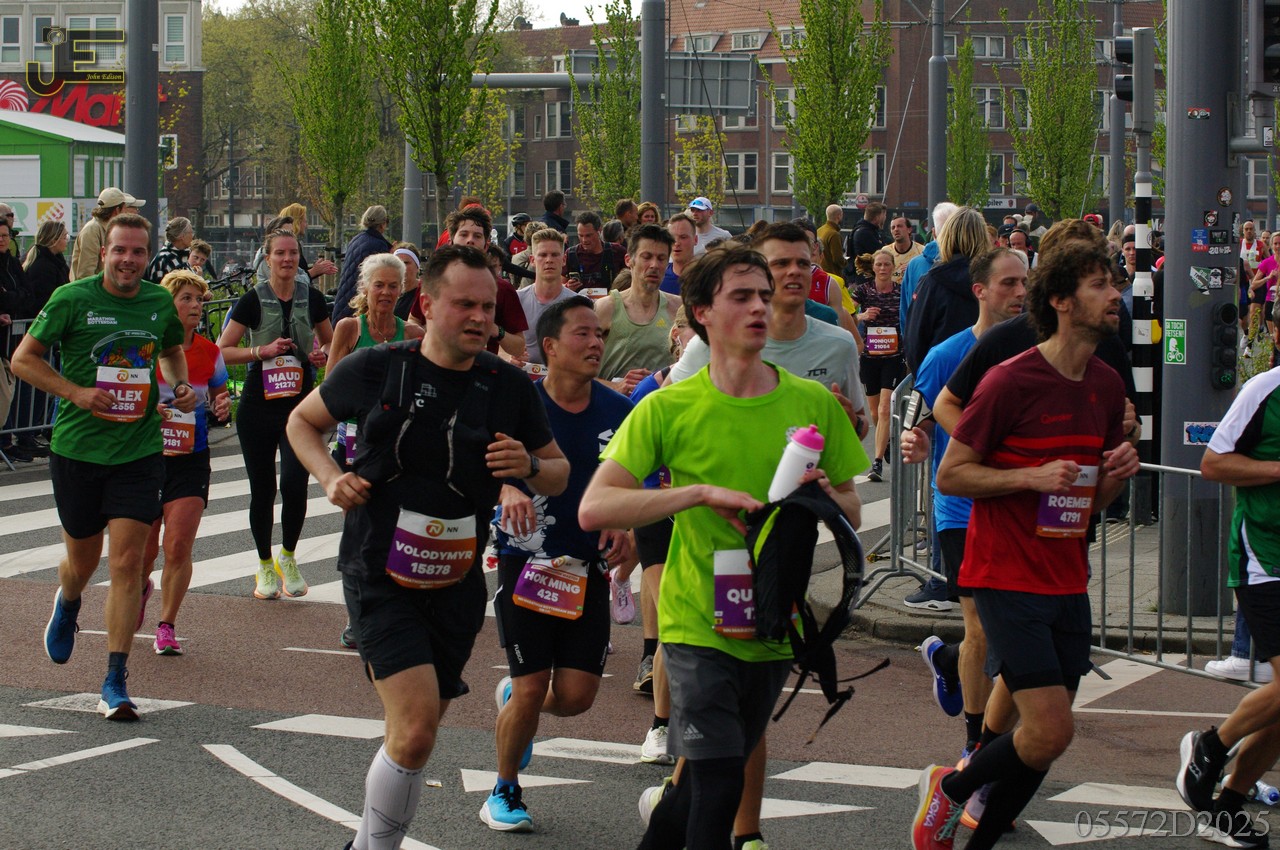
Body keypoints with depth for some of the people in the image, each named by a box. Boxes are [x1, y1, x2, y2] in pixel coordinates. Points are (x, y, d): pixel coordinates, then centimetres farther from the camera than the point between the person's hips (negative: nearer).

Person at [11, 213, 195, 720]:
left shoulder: (160, 303, 3)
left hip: (139, 450, 1)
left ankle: (115, 683, -5)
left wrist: (181, 386, 5)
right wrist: (76, 392, -15)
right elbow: (23, 359, -3)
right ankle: (67, 602, 51)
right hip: (77, 447, -1)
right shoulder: (72, 300, -8)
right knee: (82, 563, 12)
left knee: (127, 562, -9)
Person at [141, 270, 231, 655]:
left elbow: (219, 400, 16)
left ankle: (166, 625, 4)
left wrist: (222, 408, -7)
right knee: (144, 549, 10)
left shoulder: (210, 353, 1)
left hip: (190, 460, 1)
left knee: (178, 547, -11)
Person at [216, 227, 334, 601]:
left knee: (295, 483, -12)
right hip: (258, 406, -1)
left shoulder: (312, 299, 5)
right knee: (262, 488, 4)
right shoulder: (253, 300, -3)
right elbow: (222, 351, -4)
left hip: (300, 404, 1)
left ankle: (288, 558, 12)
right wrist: (262, 351, -16)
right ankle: (265, 566, 21)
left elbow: (331, 341, 20)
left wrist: (322, 353, -2)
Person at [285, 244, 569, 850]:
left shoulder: (509, 387, 0)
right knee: (416, 731, -19)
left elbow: (559, 475, 11)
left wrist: (530, 467, -12)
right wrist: (330, 477, -7)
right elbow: (303, 421, 11)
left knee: (415, 733, 13)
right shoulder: (375, 369, -5)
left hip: (457, 582, 4)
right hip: (380, 575, -4)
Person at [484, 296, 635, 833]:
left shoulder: (617, 411, 0)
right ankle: (505, 793, 20)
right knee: (532, 691, -5)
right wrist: (508, 490, -41)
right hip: (525, 561, -3)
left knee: (576, 696, -1)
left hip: (588, 566, 3)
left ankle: (517, 702, 35)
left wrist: (623, 527, -7)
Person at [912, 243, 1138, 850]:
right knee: (1050, 731, -13)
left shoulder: (1108, 386, 9)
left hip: (1068, 581, 7)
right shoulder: (1011, 381, -13)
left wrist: (1118, 472, -3)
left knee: (1045, 740, 6)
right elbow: (950, 475, -9)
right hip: (1007, 576, -7)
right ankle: (949, 787, 13)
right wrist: (1033, 477, -21)